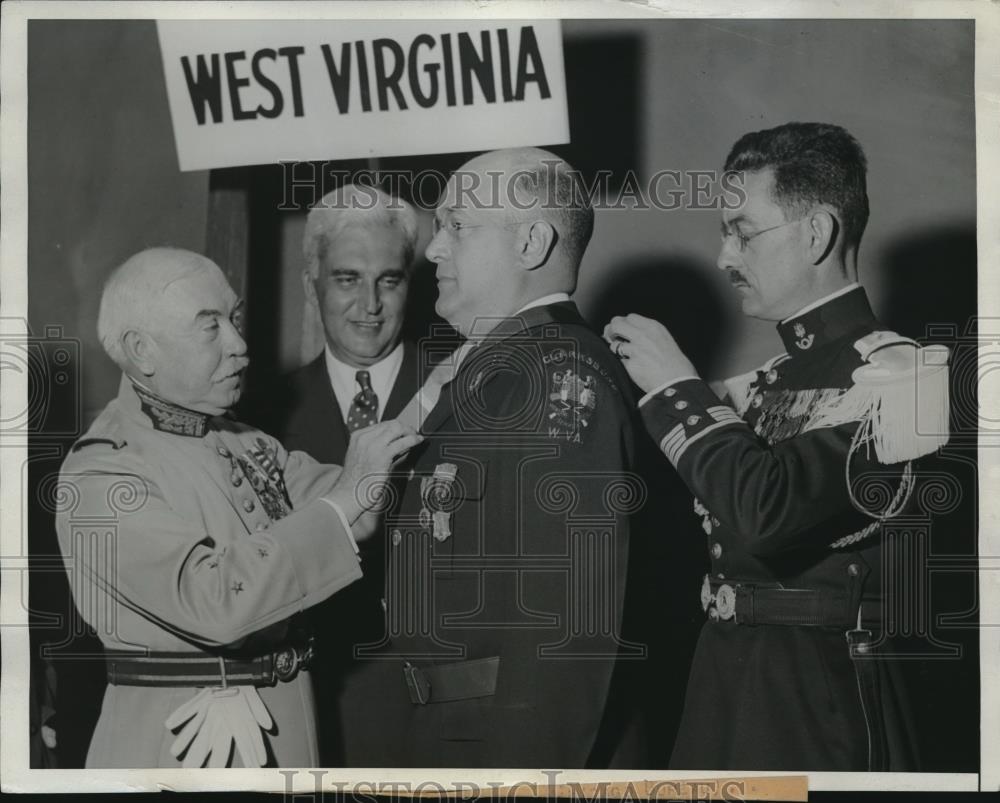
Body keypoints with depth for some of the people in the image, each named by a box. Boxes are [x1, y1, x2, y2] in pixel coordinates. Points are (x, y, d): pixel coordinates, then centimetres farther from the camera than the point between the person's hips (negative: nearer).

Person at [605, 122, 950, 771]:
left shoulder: (892, 372, -15)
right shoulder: (771, 380, 10)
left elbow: (769, 513, -27)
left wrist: (676, 385, -14)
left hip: (816, 689, -7)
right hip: (731, 674, 7)